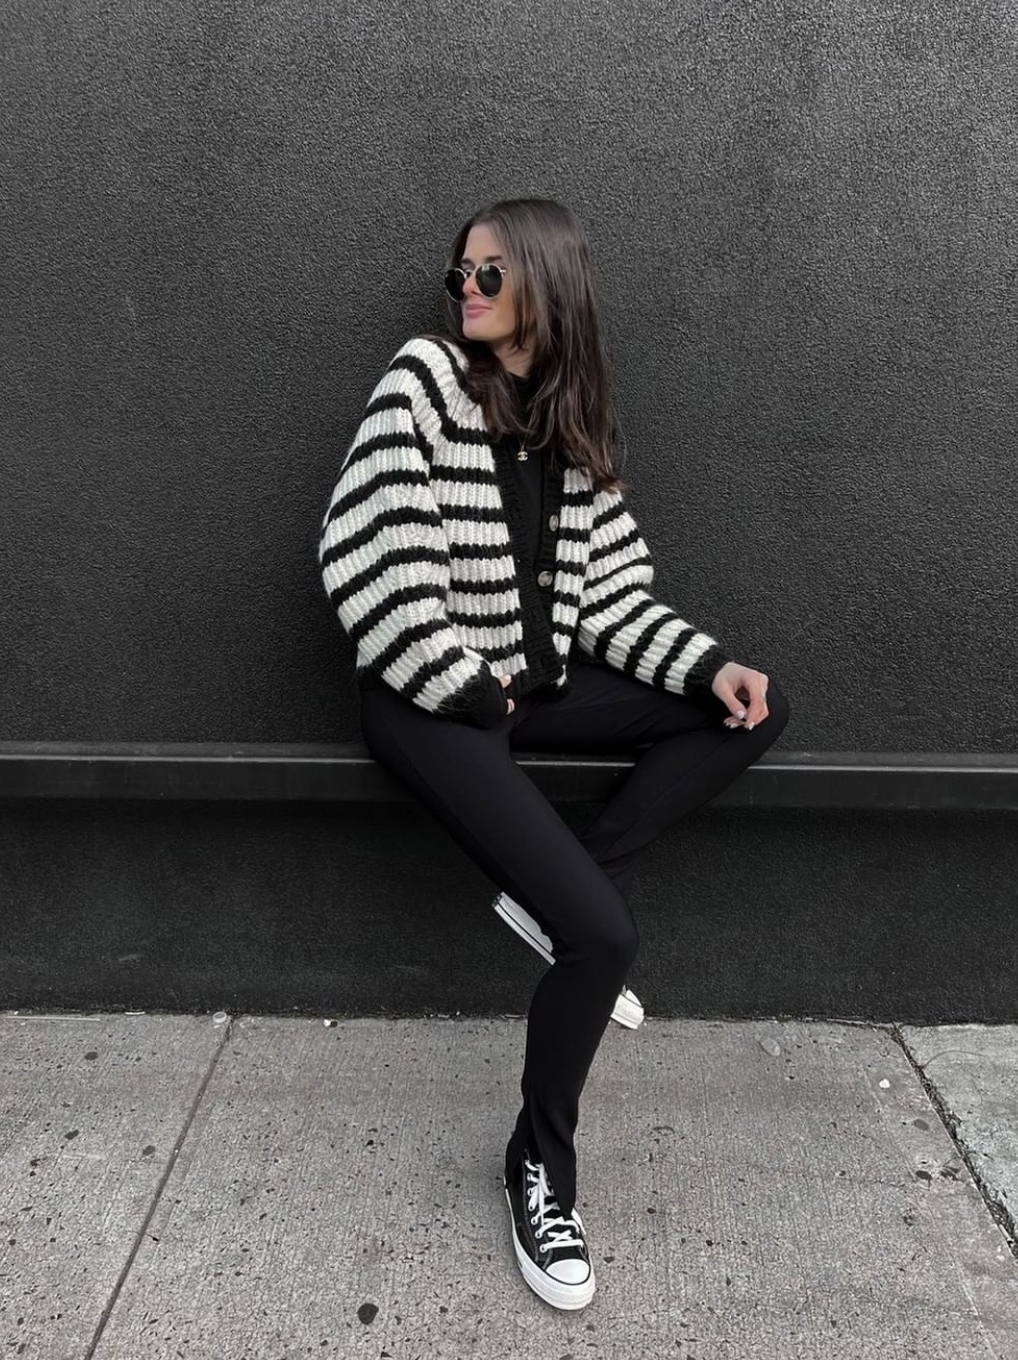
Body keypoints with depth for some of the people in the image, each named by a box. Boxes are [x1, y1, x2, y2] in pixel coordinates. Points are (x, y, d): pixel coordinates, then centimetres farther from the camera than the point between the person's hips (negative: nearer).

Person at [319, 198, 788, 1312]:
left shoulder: (572, 414, 11)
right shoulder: (424, 377, -5)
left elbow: (610, 584, 8)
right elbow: (363, 558, -15)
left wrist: (711, 666, -5)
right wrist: (468, 687, -14)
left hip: (540, 680, 7)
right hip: (431, 699, -7)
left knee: (756, 711, -1)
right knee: (601, 933, -19)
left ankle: (563, 891, -3)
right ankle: (541, 1163, 9)